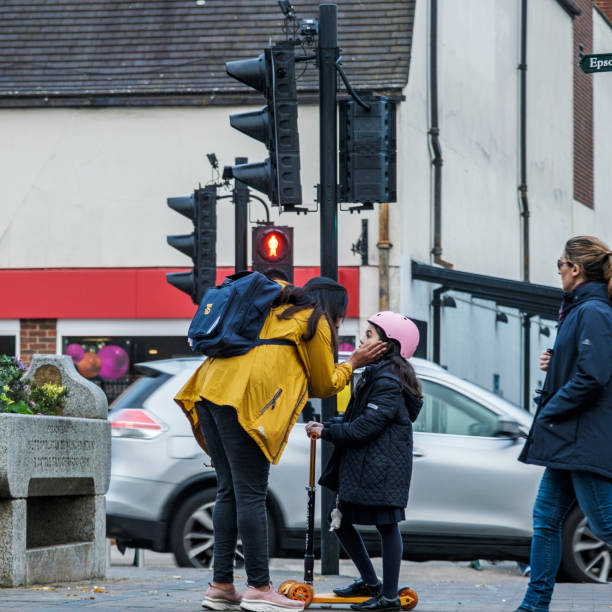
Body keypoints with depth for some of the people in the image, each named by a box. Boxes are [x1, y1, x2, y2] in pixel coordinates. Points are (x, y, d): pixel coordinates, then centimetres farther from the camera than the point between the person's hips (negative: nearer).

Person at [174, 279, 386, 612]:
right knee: (251, 495, -8)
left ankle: (220, 585, 8)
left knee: (229, 492, 10)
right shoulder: (316, 323, 9)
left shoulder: (274, 310, 32)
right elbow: (323, 385, 15)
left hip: (210, 389, 8)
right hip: (244, 400, -8)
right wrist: (352, 363, 27)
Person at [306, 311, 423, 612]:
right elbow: (359, 420, 16)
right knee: (341, 519, 13)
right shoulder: (375, 375, 17)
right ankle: (370, 581, 24)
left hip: (382, 468, -11)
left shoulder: (388, 381, -16)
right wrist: (326, 427, 4)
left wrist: (327, 432, -13)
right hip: (359, 464, 11)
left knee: (386, 524, -4)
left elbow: (366, 427, -22)